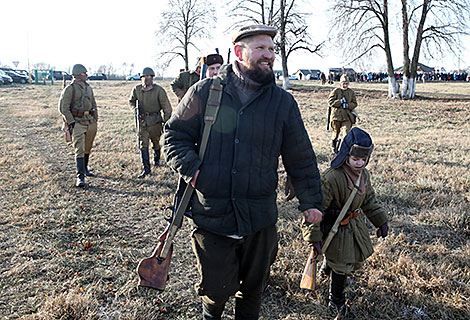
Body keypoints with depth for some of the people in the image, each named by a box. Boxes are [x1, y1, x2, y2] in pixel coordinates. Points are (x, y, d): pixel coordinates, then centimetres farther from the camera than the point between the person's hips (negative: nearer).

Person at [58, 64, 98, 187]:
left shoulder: (88, 88, 14)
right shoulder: (70, 89, -8)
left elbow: (93, 105, 22)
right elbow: (63, 107, -11)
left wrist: (95, 119, 14)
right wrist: (71, 123, -16)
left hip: (90, 121, 7)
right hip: (77, 122, -7)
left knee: (88, 148, 16)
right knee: (80, 149, -12)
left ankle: (85, 169, 35)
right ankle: (80, 177, -13)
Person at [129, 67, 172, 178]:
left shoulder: (159, 90, -10)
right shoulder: (137, 89, 2)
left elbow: (167, 107, -8)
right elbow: (131, 100, 21)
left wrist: (165, 122, -11)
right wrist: (134, 108, -1)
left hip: (155, 121, -2)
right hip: (142, 121, 2)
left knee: (156, 143, 12)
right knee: (143, 144, -6)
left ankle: (156, 159, 42)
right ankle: (146, 169, -3)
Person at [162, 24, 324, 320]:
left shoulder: (283, 102, 2)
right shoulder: (204, 92, -2)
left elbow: (301, 159, 7)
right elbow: (175, 134, 6)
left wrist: (311, 201, 9)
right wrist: (190, 168, -10)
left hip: (260, 218, 2)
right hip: (211, 215, -1)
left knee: (253, 285, 17)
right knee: (217, 286, 9)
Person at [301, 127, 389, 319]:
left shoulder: (364, 175, -3)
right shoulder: (331, 178, -29)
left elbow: (369, 200, 15)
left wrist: (381, 221, 13)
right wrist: (314, 237, -28)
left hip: (355, 223, 8)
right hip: (335, 228, -8)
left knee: (357, 260, 21)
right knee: (341, 267, 4)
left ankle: (327, 269, 51)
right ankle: (337, 302, 29)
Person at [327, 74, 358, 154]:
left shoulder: (351, 92, 7)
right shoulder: (335, 91, -1)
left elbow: (354, 104, 7)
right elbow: (330, 102, -9)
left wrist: (348, 105, -13)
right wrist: (340, 101, -18)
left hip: (347, 116, 1)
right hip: (337, 115, -1)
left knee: (346, 131, -15)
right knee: (336, 132, 13)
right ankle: (333, 147, 34)